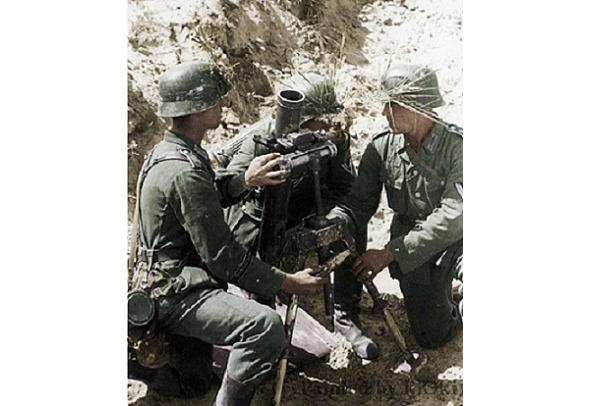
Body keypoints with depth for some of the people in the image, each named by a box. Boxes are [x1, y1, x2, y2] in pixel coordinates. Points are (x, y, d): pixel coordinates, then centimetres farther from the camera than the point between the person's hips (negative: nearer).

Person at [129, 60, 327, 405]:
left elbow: (209, 199, 17)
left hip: (174, 274, 11)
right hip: (175, 295, -11)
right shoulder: (184, 173, -25)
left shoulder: (169, 151, 7)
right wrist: (287, 283, -19)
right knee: (265, 326, -31)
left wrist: (246, 180, 0)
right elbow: (221, 256, -25)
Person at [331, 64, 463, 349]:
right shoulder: (382, 148, -10)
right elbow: (358, 203, -8)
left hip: (454, 240, -2)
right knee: (431, 336, 4)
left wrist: (390, 252, -32)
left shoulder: (457, 146, -21)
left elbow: (453, 216, -27)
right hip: (410, 246, 2)